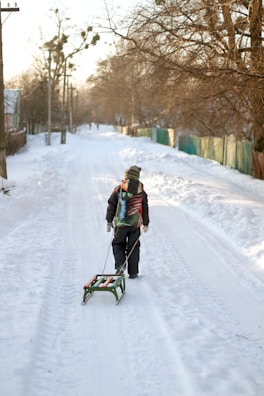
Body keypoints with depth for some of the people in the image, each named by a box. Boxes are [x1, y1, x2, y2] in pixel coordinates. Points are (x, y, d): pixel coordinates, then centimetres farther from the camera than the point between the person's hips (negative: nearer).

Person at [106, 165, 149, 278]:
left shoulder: (118, 189, -4)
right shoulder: (141, 192, 1)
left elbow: (111, 206, -2)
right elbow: (145, 209, 8)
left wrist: (109, 221, 6)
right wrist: (145, 224, 18)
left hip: (120, 224, -1)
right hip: (135, 224, 1)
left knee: (118, 244, 15)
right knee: (133, 247, 10)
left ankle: (120, 265, -5)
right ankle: (133, 272, 11)